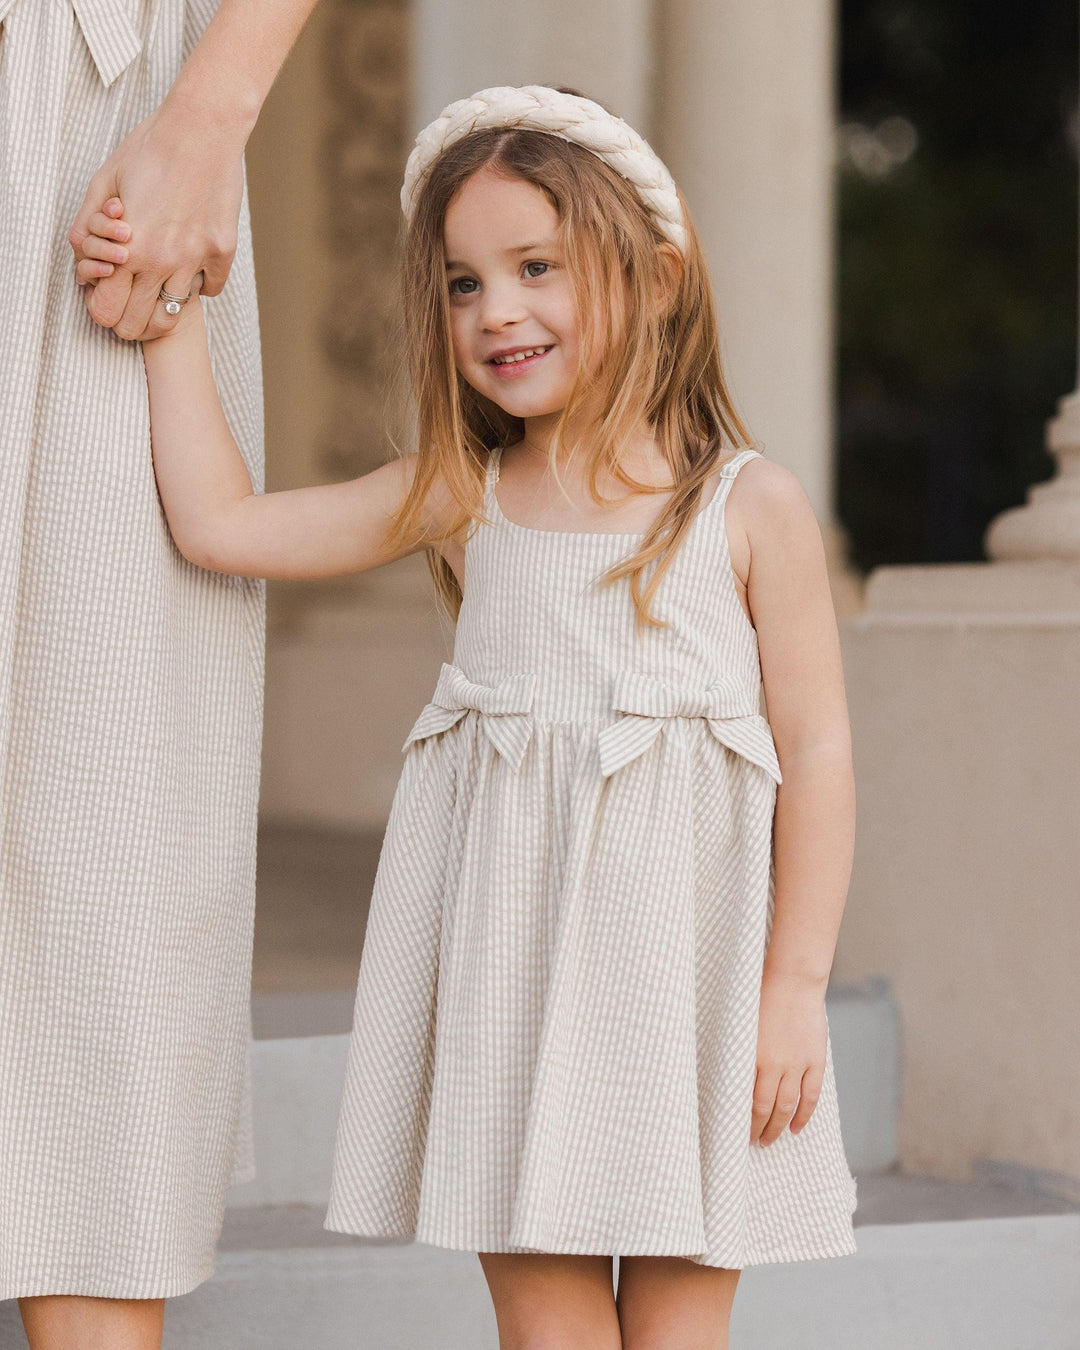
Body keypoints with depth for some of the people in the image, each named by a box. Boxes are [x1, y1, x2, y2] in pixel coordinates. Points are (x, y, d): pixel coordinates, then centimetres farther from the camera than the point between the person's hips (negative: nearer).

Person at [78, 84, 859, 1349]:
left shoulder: (751, 507, -2)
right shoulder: (459, 500, 6)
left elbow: (816, 749, -1)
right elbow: (219, 523, 5)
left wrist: (796, 984, -6)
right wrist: (174, 318, 4)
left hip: (682, 954, -2)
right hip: (506, 953, 3)